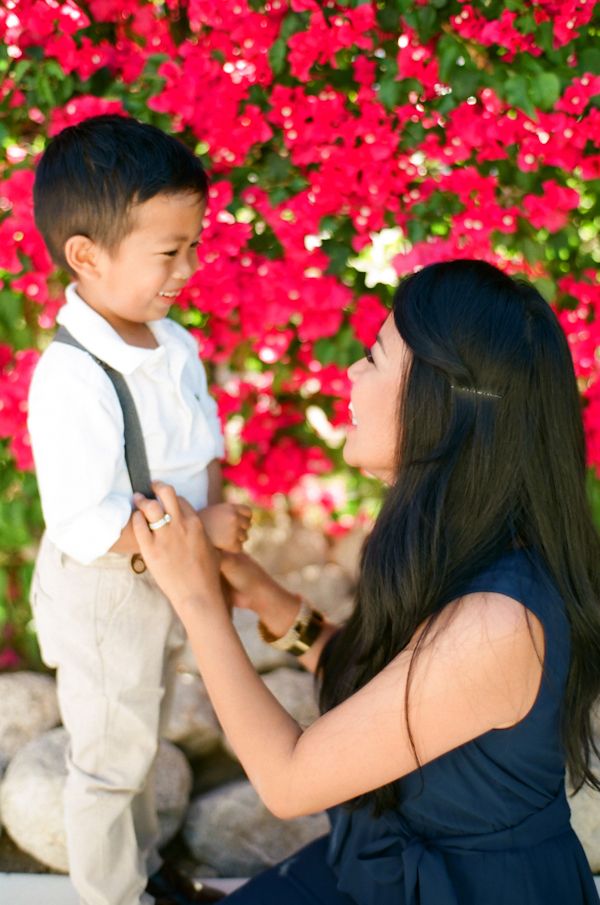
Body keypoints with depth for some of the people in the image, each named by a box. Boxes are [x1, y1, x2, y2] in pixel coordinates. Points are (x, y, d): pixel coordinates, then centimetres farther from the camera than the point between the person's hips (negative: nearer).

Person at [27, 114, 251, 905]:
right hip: (103, 598, -8)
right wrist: (203, 532, -26)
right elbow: (87, 526, -32)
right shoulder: (70, 378, -30)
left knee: (143, 741, 27)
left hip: (168, 581, 8)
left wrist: (215, 508, -10)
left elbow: (203, 449, 10)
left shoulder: (174, 346, -4)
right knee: (110, 760, 12)